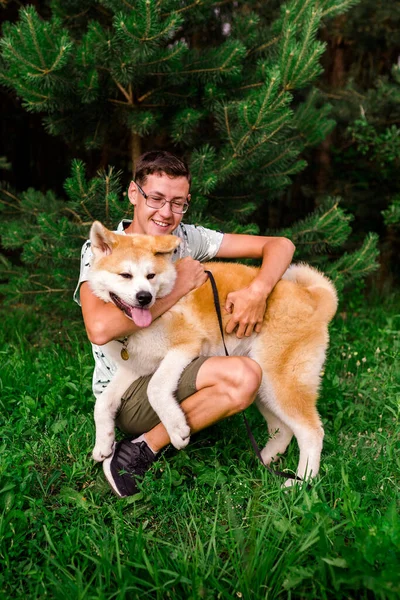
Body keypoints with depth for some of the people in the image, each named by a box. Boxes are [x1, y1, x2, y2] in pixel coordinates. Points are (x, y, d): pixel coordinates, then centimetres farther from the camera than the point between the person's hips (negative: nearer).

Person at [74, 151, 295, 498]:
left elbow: (280, 245, -2)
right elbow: (100, 329, -32)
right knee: (243, 376, -25)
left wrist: (258, 291, -24)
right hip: (126, 393, -6)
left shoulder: (187, 239, 0)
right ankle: (139, 453, -12)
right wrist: (177, 289, -23)